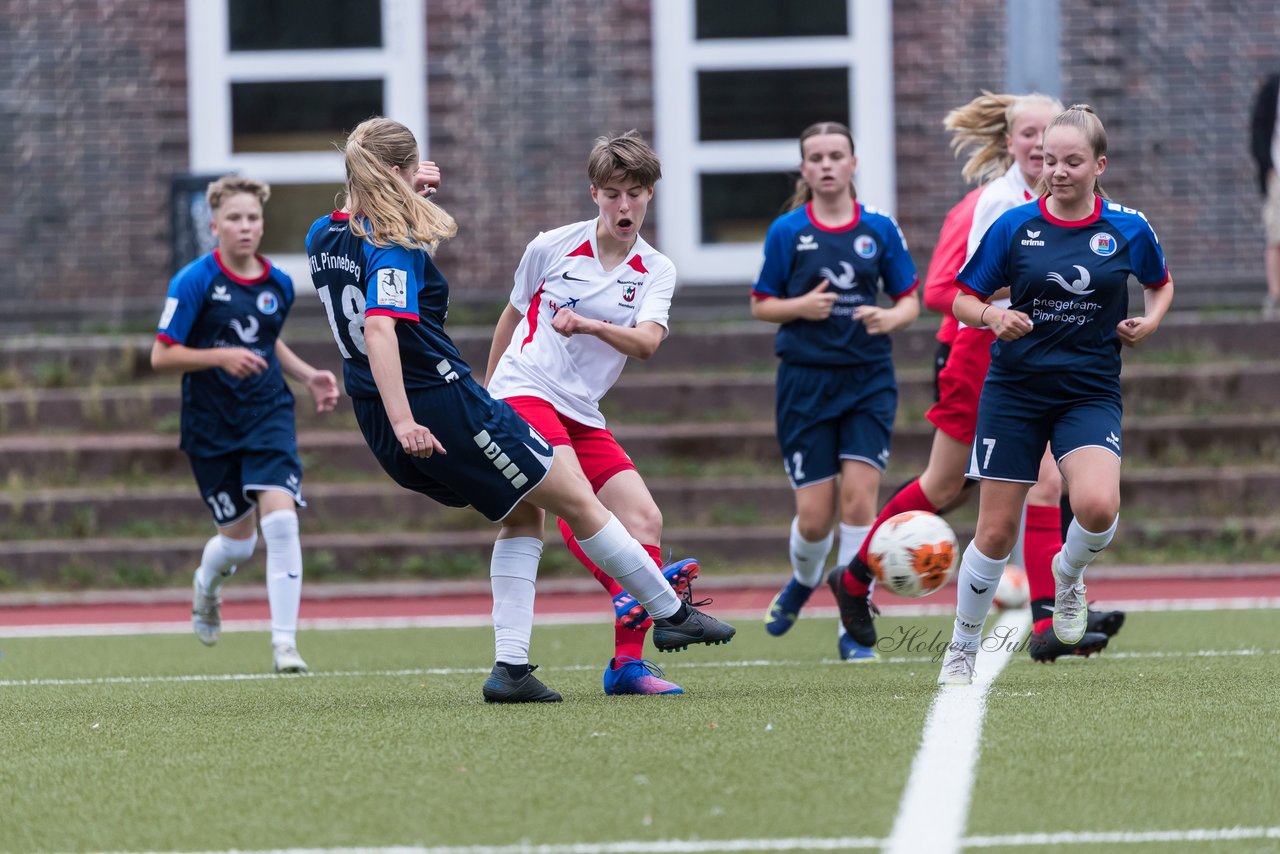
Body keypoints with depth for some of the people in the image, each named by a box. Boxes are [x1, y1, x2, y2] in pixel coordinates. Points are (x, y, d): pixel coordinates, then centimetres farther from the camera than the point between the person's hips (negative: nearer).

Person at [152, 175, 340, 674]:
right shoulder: (194, 282, -11)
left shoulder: (278, 285, 4)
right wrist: (220, 356, -25)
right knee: (238, 540, 7)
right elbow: (161, 355, -12)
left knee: (280, 520, -17)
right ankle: (206, 585, 45)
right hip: (211, 427, -2)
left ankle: (284, 643, -14)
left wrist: (309, 377, 9)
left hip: (269, 417, 2)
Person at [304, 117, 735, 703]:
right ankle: (671, 614, 19)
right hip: (444, 408, -9)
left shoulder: (323, 237, 8)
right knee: (576, 499, 7)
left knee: (525, 514, 21)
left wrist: (405, 192, 23)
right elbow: (380, 329, -32)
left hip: (387, 435, 9)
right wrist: (404, 421, -38)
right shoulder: (394, 247, -18)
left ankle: (510, 666, 10)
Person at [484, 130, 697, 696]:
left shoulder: (655, 271, 4)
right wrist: (485, 390, 23)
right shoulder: (551, 247, 0)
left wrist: (588, 324, -31)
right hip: (523, 392, -4)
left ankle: (628, 661, -4)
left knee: (644, 517, -7)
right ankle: (628, 597, -44)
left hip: (583, 414, 4)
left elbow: (646, 343, -14)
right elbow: (513, 316, 16)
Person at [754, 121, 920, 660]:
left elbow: (910, 302, 8)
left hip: (869, 379, 1)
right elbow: (760, 305, 5)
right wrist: (800, 306, -14)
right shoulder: (786, 231, 0)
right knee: (815, 515, -3)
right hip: (805, 380, 0)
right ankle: (803, 581, 32)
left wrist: (891, 318, -14)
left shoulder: (879, 230, 3)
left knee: (859, 494, -13)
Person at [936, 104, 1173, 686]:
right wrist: (993, 317, -18)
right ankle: (962, 648, 20)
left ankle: (1068, 573, 9)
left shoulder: (1128, 229, -1)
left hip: (1091, 392, 0)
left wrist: (1148, 322, -1)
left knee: (1097, 507, -26)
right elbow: (963, 299, 3)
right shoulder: (1014, 226, -3)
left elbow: (1160, 284, 19)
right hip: (1015, 391, 0)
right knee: (996, 532, -1)